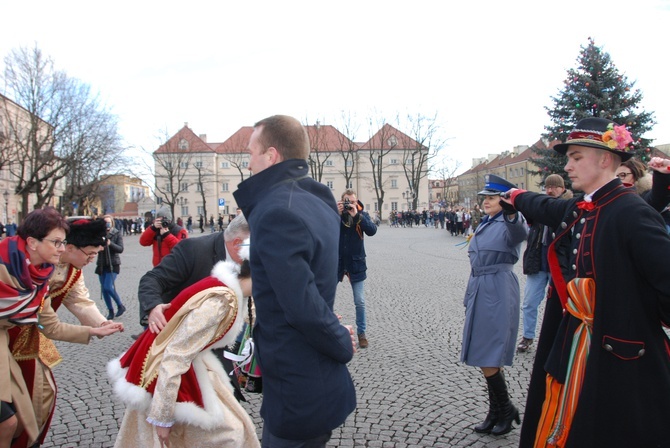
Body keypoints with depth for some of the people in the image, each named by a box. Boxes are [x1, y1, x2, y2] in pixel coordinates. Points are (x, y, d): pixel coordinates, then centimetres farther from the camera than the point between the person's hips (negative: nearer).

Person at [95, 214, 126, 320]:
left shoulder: (117, 234, -2)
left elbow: (121, 249, -10)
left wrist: (110, 243, -26)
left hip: (113, 264, -4)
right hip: (101, 264, 4)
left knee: (108, 287, -15)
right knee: (104, 289, 5)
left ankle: (120, 306, 5)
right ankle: (111, 311, 17)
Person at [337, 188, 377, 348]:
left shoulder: (362, 215, -2)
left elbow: (372, 231, -19)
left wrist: (356, 215, -26)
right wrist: (336, 215, -26)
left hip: (356, 264, 0)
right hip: (336, 263, 0)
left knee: (360, 302, 4)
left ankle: (361, 333, 18)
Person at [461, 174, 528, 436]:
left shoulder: (508, 223, -9)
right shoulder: (484, 224, 16)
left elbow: (520, 234, -35)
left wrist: (512, 213, -57)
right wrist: (470, 295, 21)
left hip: (498, 291, -8)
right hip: (479, 288, 9)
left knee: (488, 357, -6)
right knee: (483, 356, 13)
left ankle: (505, 410, 15)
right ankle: (497, 412, 26)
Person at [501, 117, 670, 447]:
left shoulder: (632, 213, -20)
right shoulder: (580, 209, 6)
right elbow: (547, 209, 28)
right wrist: (517, 197, 44)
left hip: (620, 359, -8)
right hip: (576, 346, 8)